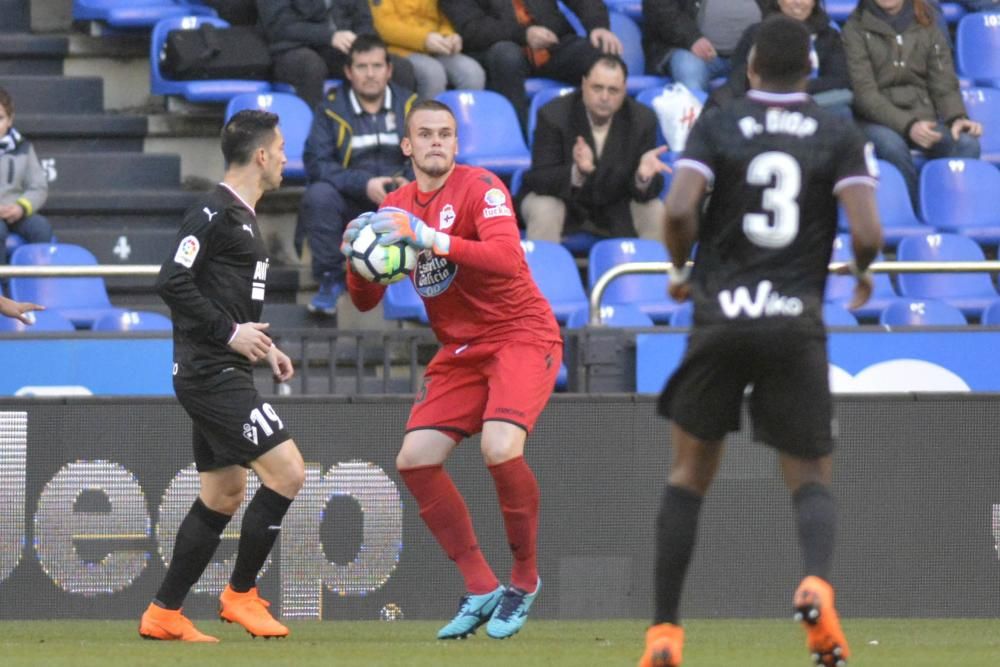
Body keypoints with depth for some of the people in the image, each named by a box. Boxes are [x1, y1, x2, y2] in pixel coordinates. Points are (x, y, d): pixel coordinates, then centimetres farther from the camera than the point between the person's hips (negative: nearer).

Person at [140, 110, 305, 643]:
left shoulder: (240, 216, 19)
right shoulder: (214, 214, -13)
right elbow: (172, 282, -21)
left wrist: (262, 346, 16)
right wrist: (229, 333, -20)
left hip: (221, 374, 11)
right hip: (210, 374, -11)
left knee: (222, 496, 12)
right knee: (286, 471, -13)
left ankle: (163, 614, 16)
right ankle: (240, 594, -2)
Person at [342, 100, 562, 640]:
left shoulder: (480, 187, -13)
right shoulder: (396, 208, 6)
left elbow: (507, 257, -30)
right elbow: (365, 301, 8)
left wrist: (430, 238, -37)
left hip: (521, 335, -7)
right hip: (460, 350, 7)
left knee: (500, 448, -28)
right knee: (414, 459, -7)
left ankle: (524, 576, -6)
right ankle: (480, 587, 3)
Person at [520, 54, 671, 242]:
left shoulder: (642, 119, -12)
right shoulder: (553, 116, -19)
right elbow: (539, 179, -25)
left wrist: (644, 177, -39)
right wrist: (577, 172, -46)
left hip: (615, 209, 2)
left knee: (656, 213, -20)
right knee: (544, 211, -33)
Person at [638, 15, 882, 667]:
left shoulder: (717, 126, 3)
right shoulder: (840, 135, 4)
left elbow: (679, 209, -11)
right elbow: (868, 233, -7)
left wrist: (680, 269, 8)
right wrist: (861, 272, 15)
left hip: (720, 318, 0)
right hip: (797, 323, 0)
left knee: (690, 473, 15)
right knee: (813, 482, 9)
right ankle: (817, 580, -24)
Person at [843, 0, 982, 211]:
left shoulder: (926, 25, 12)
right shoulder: (856, 29, 1)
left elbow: (944, 85, 8)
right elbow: (864, 93, -8)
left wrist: (957, 118, -15)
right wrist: (908, 125, -24)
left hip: (925, 117, 3)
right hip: (876, 120, -3)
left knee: (967, 143, -28)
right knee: (891, 145, -37)